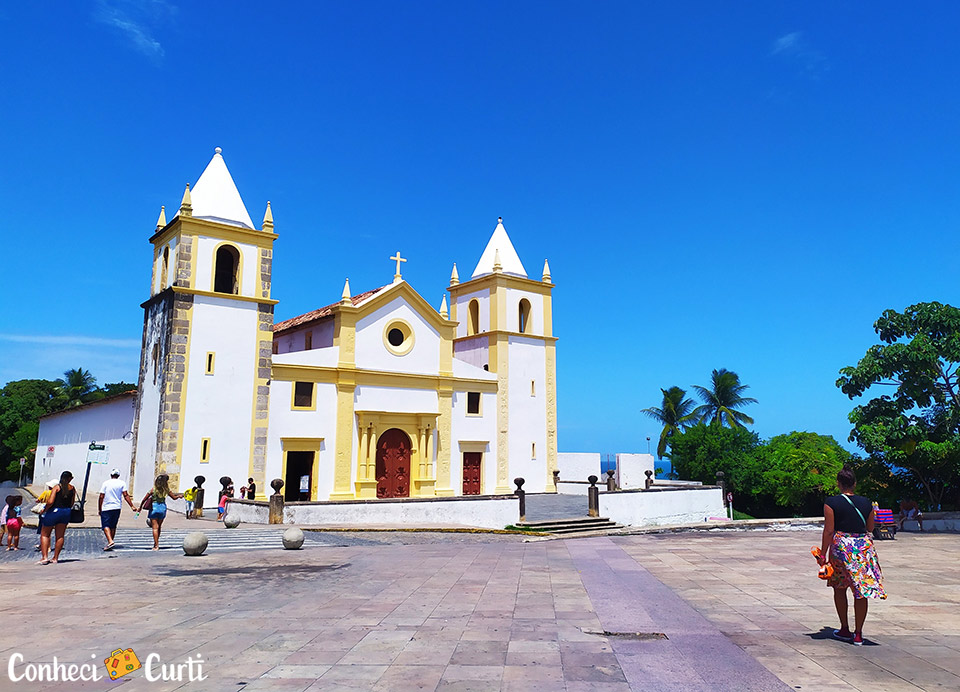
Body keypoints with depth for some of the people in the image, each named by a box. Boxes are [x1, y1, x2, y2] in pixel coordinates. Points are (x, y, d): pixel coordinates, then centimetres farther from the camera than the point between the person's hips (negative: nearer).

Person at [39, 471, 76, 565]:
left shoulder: (57, 487, -8)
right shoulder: (72, 489, 3)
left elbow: (50, 502, -17)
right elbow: (72, 503, 5)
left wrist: (44, 510, -2)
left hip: (54, 511, -3)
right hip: (66, 512, 4)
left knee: (44, 534, 10)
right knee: (60, 536, 11)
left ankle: (44, 557, 1)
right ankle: (55, 558, 13)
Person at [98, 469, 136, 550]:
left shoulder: (105, 483, -1)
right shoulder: (122, 483, 3)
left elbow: (101, 497, -3)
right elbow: (126, 495, -3)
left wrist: (99, 509, 4)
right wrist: (132, 506, -2)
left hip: (106, 508, -3)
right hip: (117, 507, 3)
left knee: (106, 526, -3)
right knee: (113, 526, 14)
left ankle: (110, 541, -22)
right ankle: (110, 543, 19)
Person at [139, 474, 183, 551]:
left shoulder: (153, 490, -10)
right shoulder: (167, 490, -4)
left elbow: (144, 500, -8)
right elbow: (174, 497, 10)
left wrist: (140, 507, 7)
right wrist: (179, 496, 31)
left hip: (154, 508, -3)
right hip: (163, 508, 3)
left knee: (155, 527, 1)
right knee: (158, 527, 19)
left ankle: (156, 546, -3)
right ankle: (156, 543, 27)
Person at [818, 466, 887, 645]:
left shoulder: (832, 502, -7)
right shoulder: (866, 503, 4)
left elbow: (829, 531, -9)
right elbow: (870, 530, 12)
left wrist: (823, 554, -5)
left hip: (841, 547, -3)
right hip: (864, 546, 3)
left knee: (839, 588, 14)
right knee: (861, 591, 6)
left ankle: (845, 629, 20)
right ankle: (858, 634, 7)